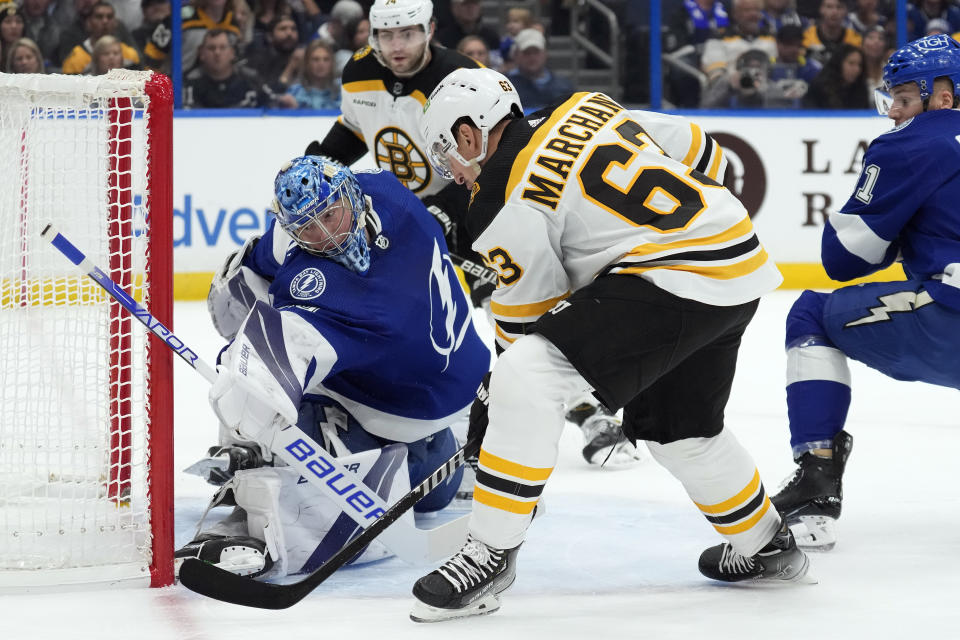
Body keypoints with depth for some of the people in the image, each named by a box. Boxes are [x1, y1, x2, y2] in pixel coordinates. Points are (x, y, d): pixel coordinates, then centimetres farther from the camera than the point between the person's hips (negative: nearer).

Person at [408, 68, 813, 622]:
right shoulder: (584, 110, 14)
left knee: (524, 382, -14)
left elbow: (528, 320, -1)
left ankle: (492, 555, -10)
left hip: (672, 282, -9)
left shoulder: (506, 203, -7)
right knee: (677, 427, 29)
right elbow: (694, 150, 19)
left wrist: (493, 407, 12)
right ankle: (766, 548, 46)